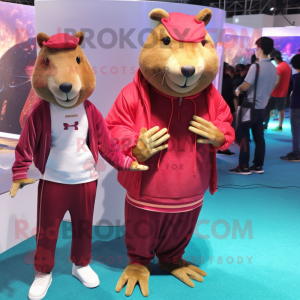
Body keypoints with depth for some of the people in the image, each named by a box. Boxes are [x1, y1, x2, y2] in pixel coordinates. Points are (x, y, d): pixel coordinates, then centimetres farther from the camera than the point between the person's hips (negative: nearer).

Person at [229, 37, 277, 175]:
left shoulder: (256, 66, -16)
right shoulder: (273, 68, 9)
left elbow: (245, 86, -17)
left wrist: (238, 89, 2)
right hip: (262, 107, 8)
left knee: (242, 136, -1)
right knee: (259, 137, 11)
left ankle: (243, 167, 0)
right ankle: (258, 166, 16)